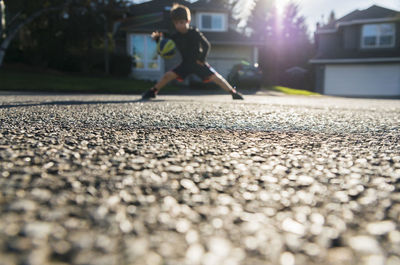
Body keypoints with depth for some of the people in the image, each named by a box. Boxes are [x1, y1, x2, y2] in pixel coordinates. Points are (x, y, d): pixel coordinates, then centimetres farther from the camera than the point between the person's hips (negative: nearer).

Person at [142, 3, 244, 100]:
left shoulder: (195, 33, -16)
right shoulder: (175, 36, -5)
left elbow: (206, 45, -10)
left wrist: (202, 59, -13)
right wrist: (157, 38, -18)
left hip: (198, 63, -3)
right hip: (186, 64, 3)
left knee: (215, 76, -16)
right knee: (168, 75, -11)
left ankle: (233, 92, -10)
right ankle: (152, 91, 4)